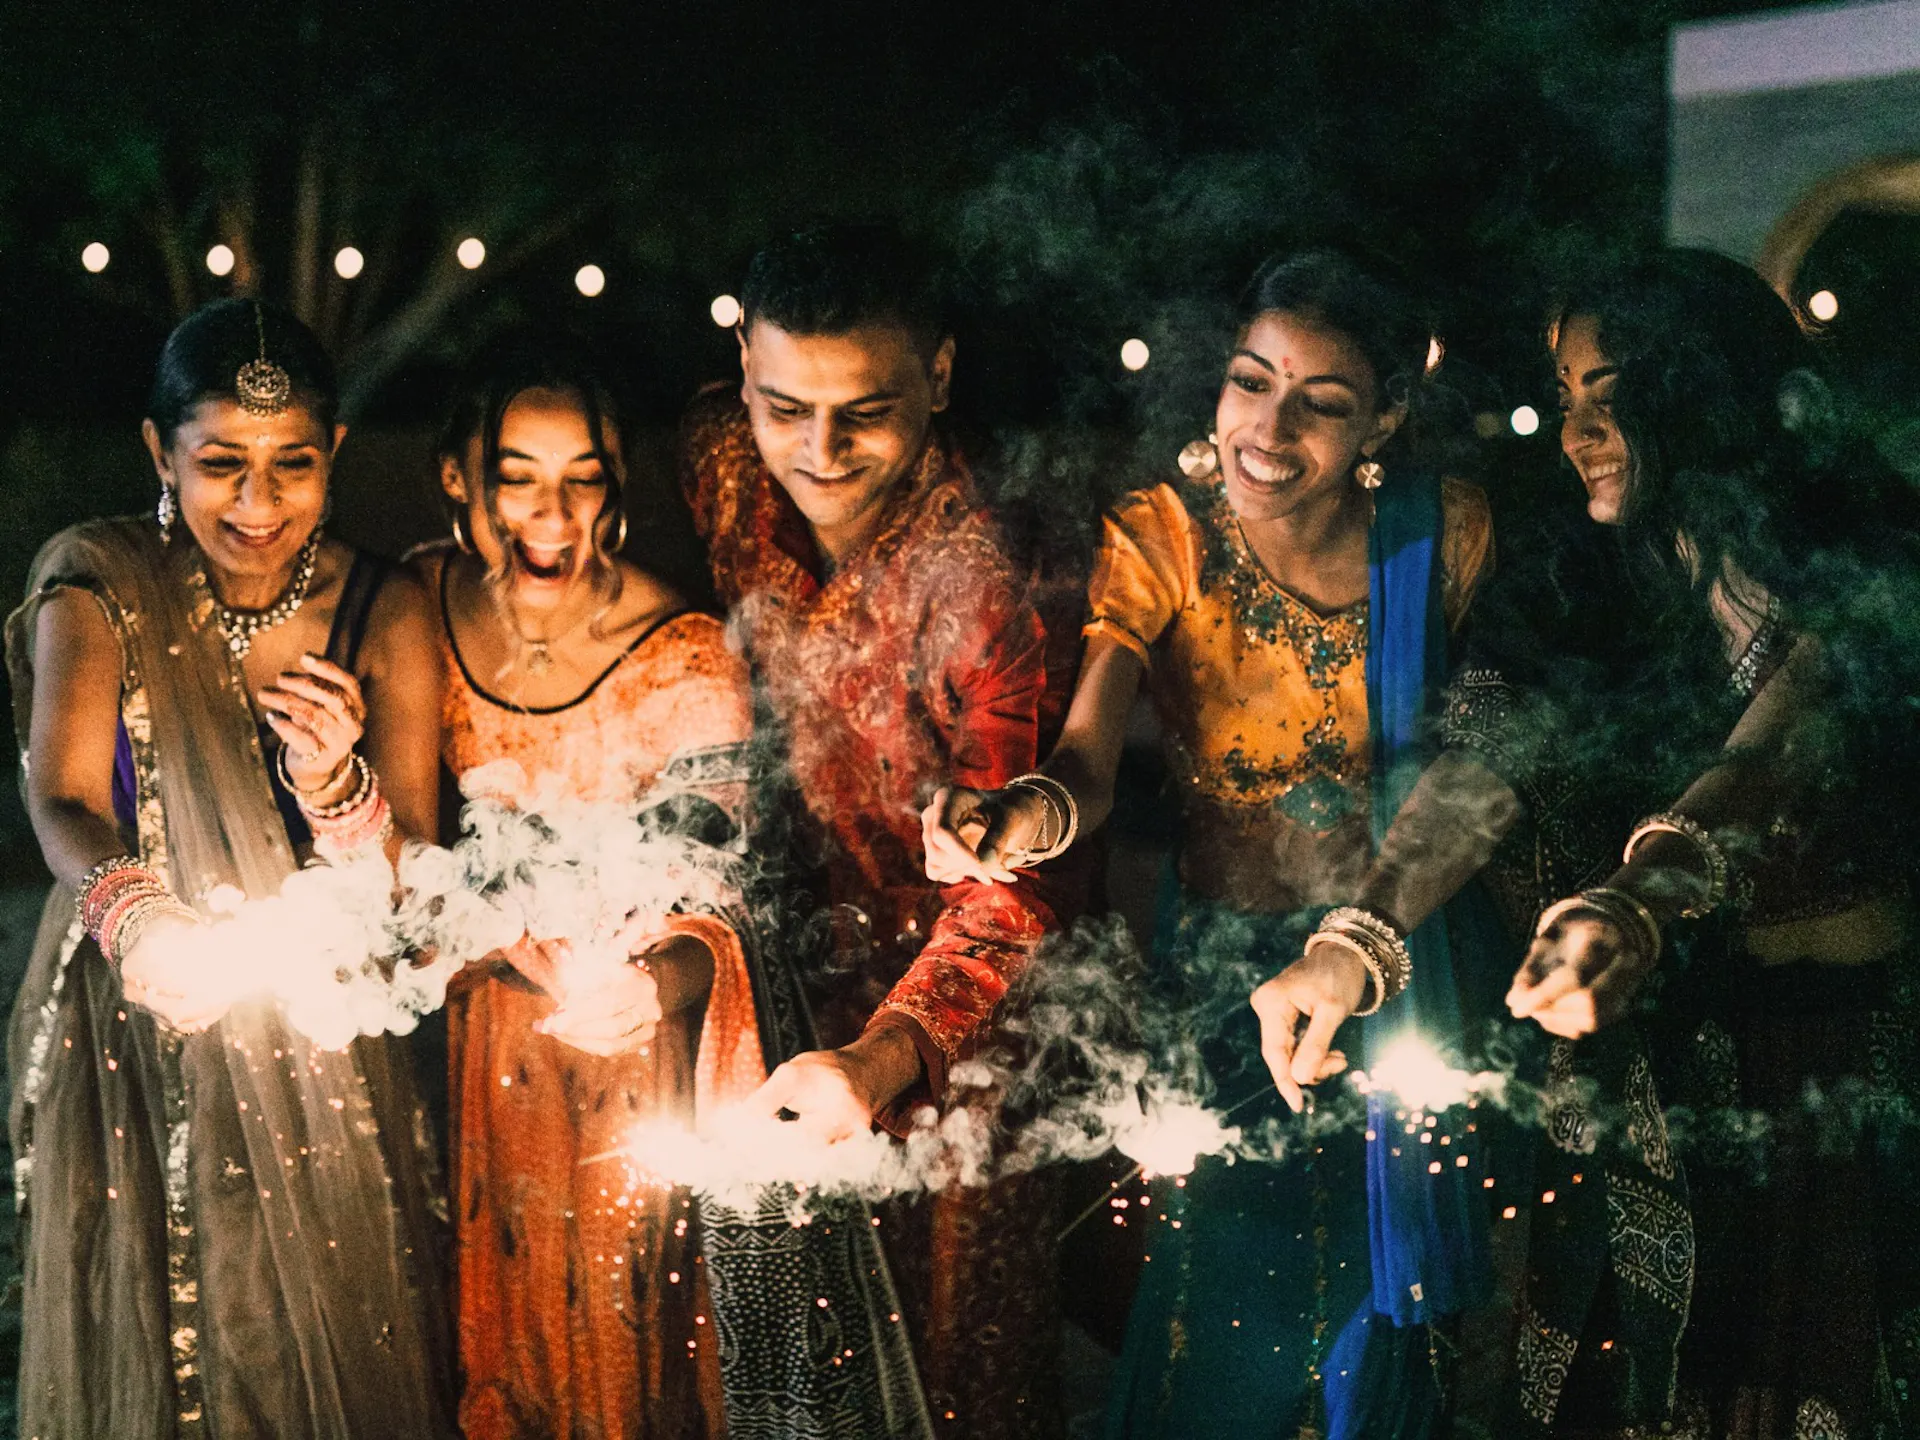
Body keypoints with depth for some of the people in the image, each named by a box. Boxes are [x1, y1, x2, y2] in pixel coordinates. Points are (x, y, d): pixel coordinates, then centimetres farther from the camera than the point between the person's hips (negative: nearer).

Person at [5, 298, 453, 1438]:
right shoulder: (96, 582, -10)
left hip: (318, 1045, 1)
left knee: (328, 1342, 12)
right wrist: (134, 914, -45)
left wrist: (335, 786, -31)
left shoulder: (382, 614, -7)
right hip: (133, 1033, -1)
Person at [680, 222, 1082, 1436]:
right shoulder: (718, 464, -12)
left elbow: (1013, 885, -35)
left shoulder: (976, 583, -30)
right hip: (799, 956, 5)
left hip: (943, 1001, -5)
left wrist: (880, 1058, -51)